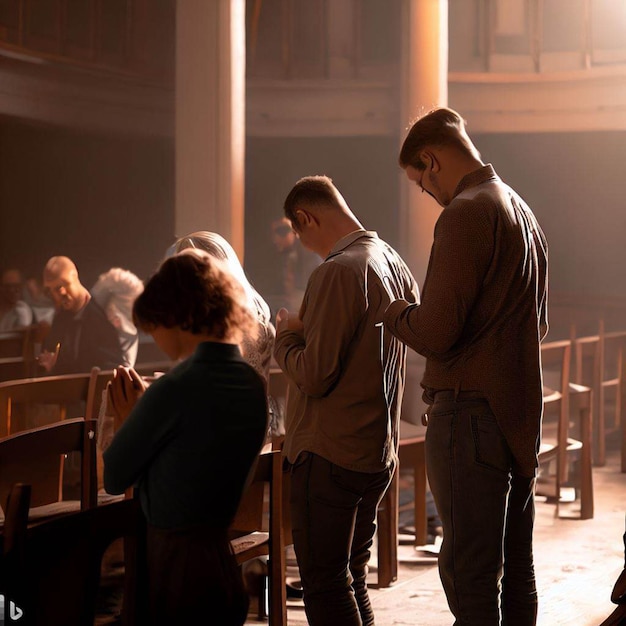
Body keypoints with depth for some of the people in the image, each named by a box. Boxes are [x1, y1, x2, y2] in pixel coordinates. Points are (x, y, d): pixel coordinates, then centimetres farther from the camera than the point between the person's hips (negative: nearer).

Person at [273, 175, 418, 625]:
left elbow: (315, 376, -22)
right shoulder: (393, 262, 6)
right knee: (352, 579, 18)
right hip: (380, 453, 9)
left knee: (325, 587, 0)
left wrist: (286, 337, -2)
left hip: (330, 454, -9)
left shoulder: (338, 272, -20)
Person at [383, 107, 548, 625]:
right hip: (521, 412, 9)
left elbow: (435, 333, -20)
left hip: (471, 412, -9)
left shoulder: (465, 214, -13)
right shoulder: (522, 210, 16)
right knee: (516, 569, 15)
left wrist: (396, 313, 1)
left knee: (469, 575, -7)